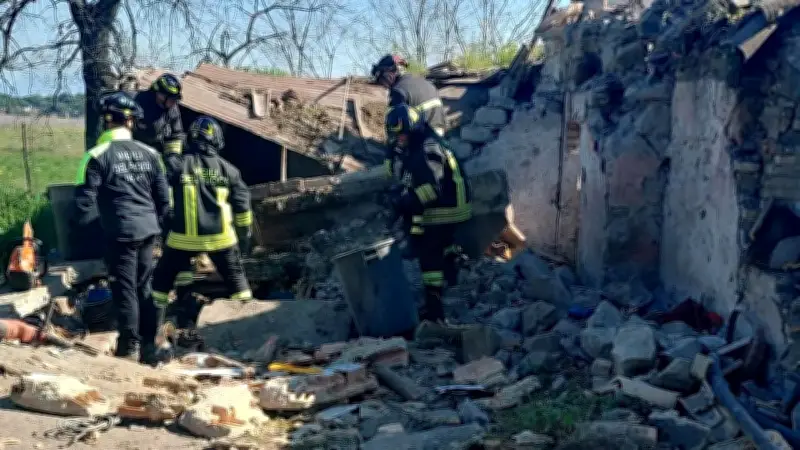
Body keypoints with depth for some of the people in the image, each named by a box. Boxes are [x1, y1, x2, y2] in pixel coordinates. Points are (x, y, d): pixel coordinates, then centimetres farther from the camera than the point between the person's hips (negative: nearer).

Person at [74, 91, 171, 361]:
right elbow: (164, 196, 11)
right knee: (144, 284, 17)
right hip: (148, 228, 6)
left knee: (124, 288, 2)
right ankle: (150, 337, 26)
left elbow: (85, 198, -9)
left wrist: (80, 227, 6)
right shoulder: (149, 153, 7)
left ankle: (129, 348, 5)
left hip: (121, 231, -5)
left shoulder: (97, 155, -9)